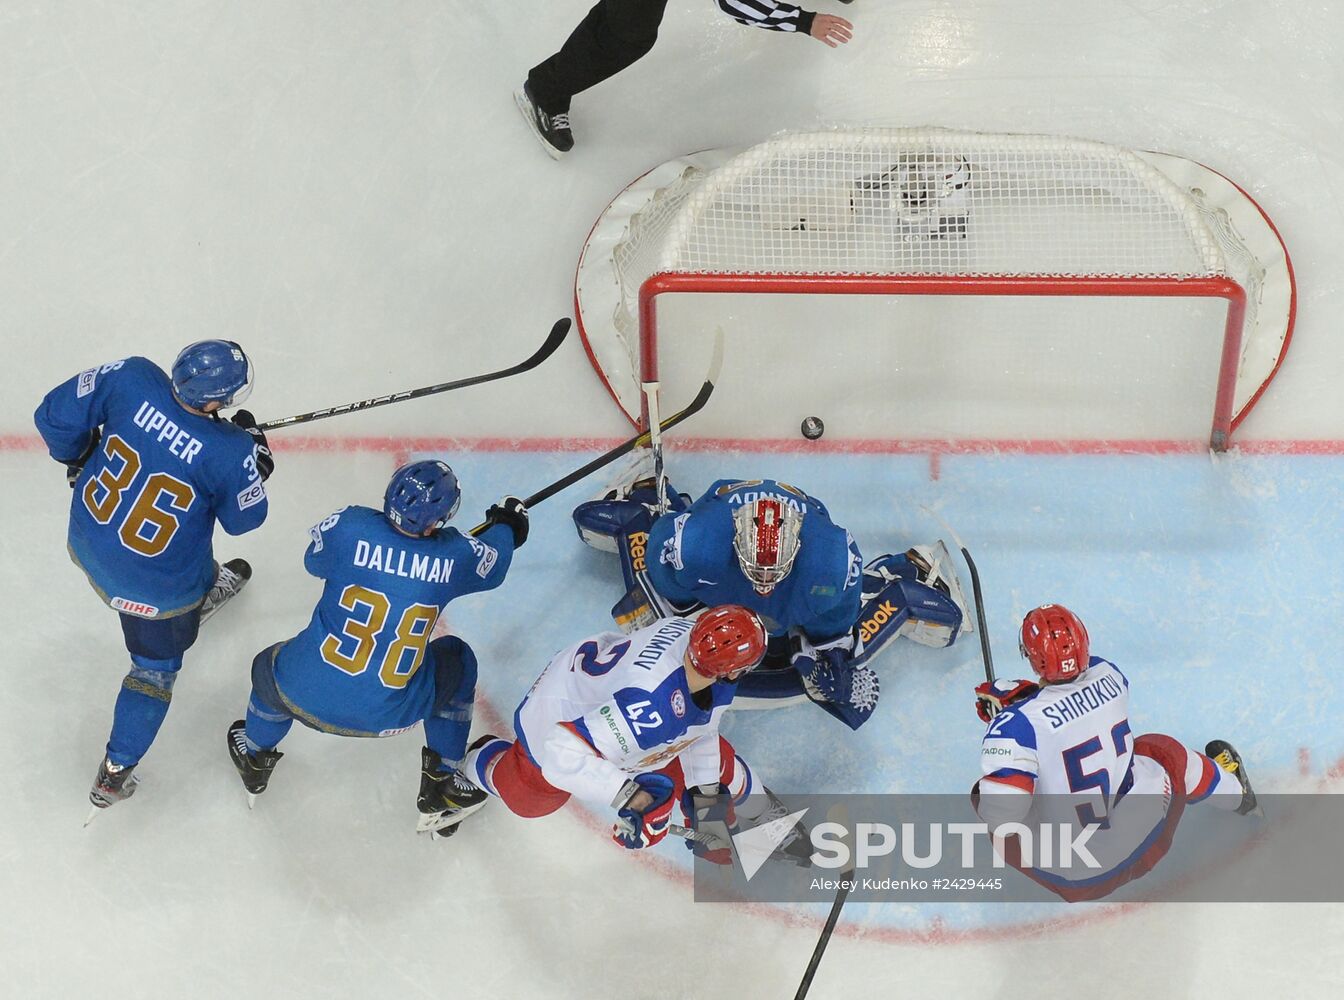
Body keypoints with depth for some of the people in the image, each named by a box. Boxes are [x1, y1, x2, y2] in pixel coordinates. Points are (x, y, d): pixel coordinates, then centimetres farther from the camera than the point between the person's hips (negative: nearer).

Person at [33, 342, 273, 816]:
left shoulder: (132, 378, -26)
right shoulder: (231, 452, -32)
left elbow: (56, 413, -13)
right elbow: (243, 518, -12)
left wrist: (76, 456, 9)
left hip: (88, 541, 5)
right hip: (152, 587, -5)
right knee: (156, 667, 21)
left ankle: (207, 590, 71)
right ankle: (114, 774, 32)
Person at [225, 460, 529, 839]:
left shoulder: (349, 526, -15)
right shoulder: (454, 555, -13)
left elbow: (314, 560, 9)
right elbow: (492, 565, 11)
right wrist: (506, 525, 34)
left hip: (306, 695, 1)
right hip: (392, 715, 0)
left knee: (271, 667, 35)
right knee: (457, 661, 27)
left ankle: (253, 759, 59)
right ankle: (441, 786, 30)